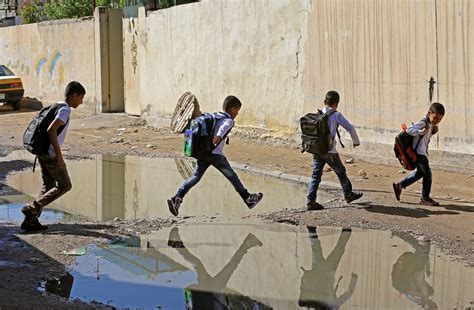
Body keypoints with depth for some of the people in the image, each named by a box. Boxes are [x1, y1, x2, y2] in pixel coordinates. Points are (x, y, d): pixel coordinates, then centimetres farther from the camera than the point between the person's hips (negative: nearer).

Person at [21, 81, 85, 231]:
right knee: (64, 185, 2)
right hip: (51, 155, -9)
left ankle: (31, 220, 7)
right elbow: (51, 130, -24)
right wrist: (59, 155, -21)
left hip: (41, 152, 9)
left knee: (48, 186, 14)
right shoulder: (65, 110, -12)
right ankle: (32, 208, -5)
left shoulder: (56, 107, 16)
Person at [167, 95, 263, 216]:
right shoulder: (228, 121, -3)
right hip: (216, 154, -6)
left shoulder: (214, 117, 19)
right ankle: (248, 199, 16)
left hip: (203, 154, 6)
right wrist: (219, 136, -45)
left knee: (195, 177, 2)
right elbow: (224, 128, -26)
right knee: (232, 176, 6)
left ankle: (177, 198, -12)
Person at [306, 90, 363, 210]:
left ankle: (310, 201, 0)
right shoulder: (336, 115, -8)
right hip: (329, 151, -4)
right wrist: (356, 141, 10)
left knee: (316, 175, 7)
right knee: (341, 172, 15)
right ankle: (348, 195, 30)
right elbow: (350, 128, -6)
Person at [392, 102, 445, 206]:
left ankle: (399, 186, 26)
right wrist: (422, 132, -34)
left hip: (422, 152, 10)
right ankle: (425, 198, 7)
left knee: (420, 172, 21)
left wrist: (433, 131, 0)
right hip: (419, 152, -10)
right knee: (427, 173, -3)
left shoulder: (431, 124, 10)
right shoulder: (423, 123, -19)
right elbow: (409, 130, -27)